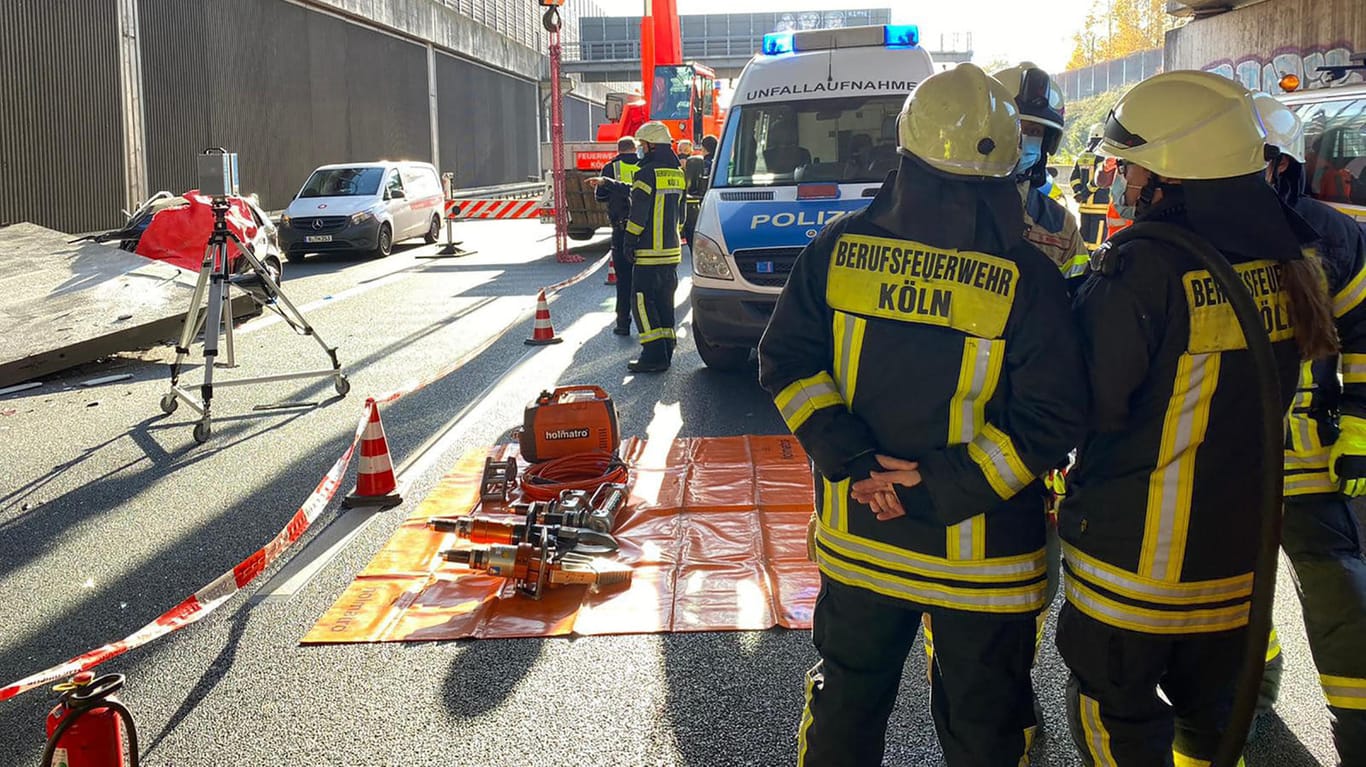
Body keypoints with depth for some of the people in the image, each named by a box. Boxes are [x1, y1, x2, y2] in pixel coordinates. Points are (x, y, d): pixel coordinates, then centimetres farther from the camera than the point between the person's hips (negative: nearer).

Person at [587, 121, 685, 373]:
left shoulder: (648, 173, -13)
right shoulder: (676, 173, 13)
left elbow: (639, 212, -16)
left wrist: (629, 242, -7)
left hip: (649, 252, -8)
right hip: (671, 250, 8)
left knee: (644, 302, -4)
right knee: (665, 302, 13)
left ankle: (654, 356, -8)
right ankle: (665, 353, 16)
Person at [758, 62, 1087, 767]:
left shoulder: (839, 247, -7)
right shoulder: (1027, 277, -14)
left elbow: (786, 363, -5)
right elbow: (1052, 419, -15)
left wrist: (854, 460, -9)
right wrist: (940, 488, -13)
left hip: (858, 537, 3)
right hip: (979, 557, -2)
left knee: (846, 699, 23)